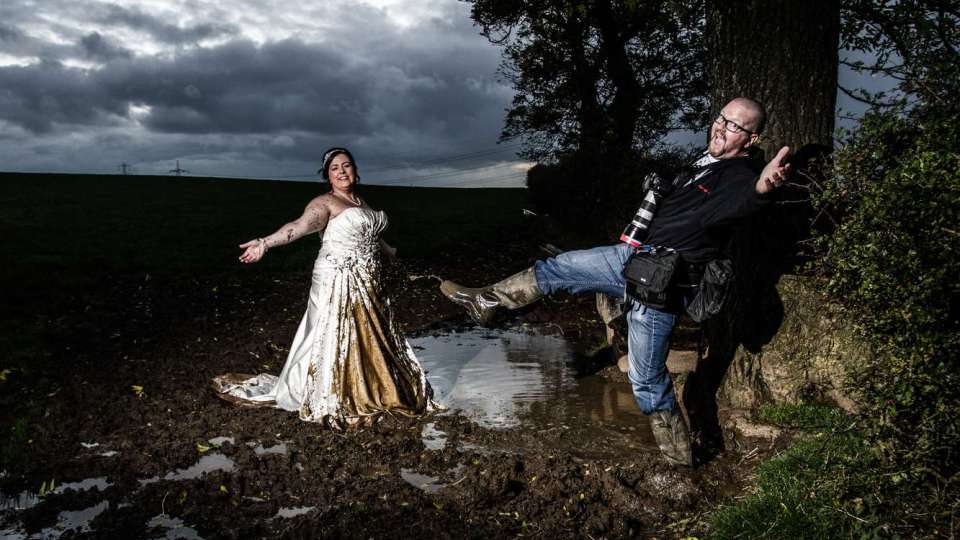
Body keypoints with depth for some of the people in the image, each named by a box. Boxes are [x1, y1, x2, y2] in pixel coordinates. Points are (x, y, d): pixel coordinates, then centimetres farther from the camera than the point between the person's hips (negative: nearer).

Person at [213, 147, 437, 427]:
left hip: (367, 284, 8)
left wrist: (390, 252, 48)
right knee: (333, 339, -2)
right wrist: (265, 242, -43)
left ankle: (367, 392, 30)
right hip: (338, 282, -8)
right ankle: (326, 401, 8)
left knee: (369, 338, 15)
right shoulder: (325, 203, -10)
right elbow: (300, 225, -27)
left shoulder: (360, 201, 14)